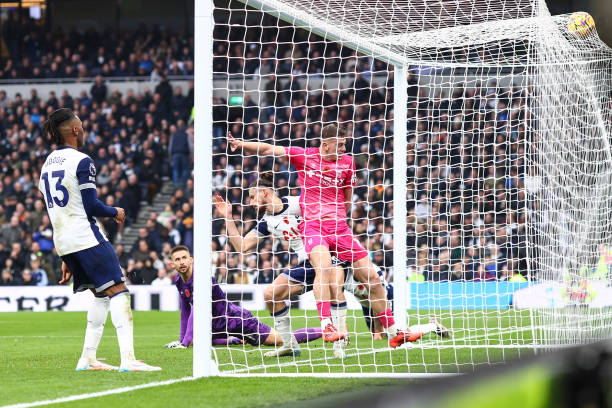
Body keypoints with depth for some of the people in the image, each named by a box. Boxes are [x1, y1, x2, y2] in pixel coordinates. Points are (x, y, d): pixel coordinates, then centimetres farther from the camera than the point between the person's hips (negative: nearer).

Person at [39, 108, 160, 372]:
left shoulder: (47, 165, 15)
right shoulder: (81, 162, -10)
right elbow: (91, 206, -15)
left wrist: (65, 258, 24)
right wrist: (115, 212, 6)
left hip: (63, 241, 8)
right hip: (87, 238, -8)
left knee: (101, 295, 16)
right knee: (118, 291, -9)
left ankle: (87, 358, 10)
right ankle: (128, 358, -21)